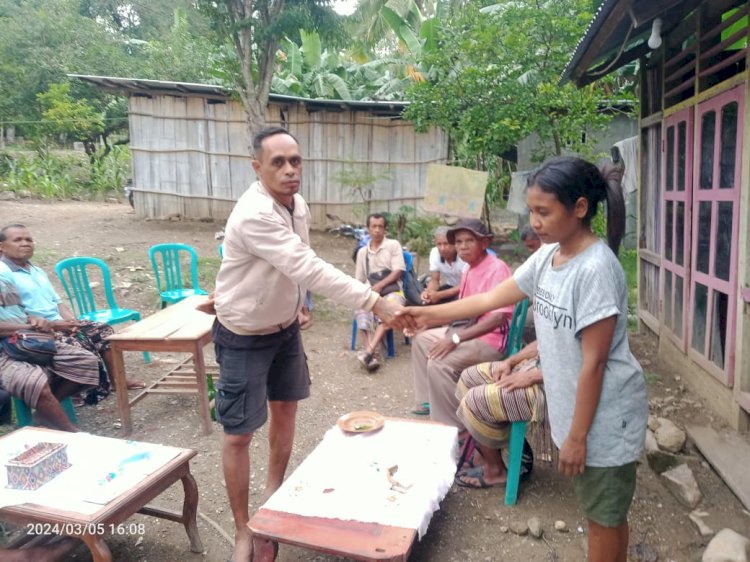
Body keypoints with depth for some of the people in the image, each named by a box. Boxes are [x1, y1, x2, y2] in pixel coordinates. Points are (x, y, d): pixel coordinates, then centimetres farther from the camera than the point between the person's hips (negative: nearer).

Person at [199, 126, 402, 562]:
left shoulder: (299, 204, -4)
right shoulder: (254, 215, -31)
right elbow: (310, 270, -38)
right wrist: (374, 302, -39)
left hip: (285, 327, 8)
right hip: (244, 338, -8)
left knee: (286, 409, 19)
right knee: (240, 433, 2)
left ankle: (274, 492, 43)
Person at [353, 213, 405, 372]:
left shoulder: (393, 245, 8)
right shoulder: (362, 252, 18)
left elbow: (398, 271, -2)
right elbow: (359, 280, 19)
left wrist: (379, 285, -13)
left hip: (392, 291, -3)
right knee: (361, 311, -32)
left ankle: (368, 352, -49)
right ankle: (371, 356, -45)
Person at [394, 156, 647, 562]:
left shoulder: (596, 269, -25)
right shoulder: (546, 257, 0)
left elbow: (594, 362, -22)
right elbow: (491, 299, 7)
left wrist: (577, 435, -16)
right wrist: (428, 314, 3)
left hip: (604, 416, -7)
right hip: (575, 407, 7)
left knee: (605, 519, 13)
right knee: (601, 514, 24)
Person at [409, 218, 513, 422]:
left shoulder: (497, 268, -19)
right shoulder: (469, 270, 8)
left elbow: (499, 317, -28)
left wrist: (455, 339, -30)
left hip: (491, 339, -10)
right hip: (469, 330, 10)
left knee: (439, 363, -26)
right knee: (421, 339, 15)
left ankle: (453, 428, -10)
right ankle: (429, 401, 23)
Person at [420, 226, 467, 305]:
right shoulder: (434, 253, -13)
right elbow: (434, 280, -6)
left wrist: (439, 295, -38)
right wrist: (428, 292, -30)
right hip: (450, 287, 5)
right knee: (428, 300, -19)